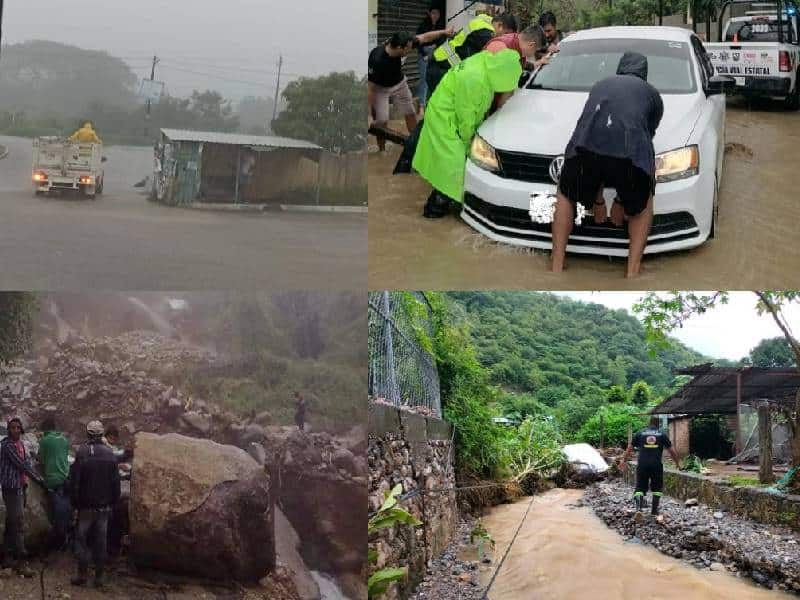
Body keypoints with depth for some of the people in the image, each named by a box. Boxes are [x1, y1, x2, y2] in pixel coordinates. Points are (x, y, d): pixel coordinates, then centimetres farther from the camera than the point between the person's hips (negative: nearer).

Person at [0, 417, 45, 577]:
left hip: (20, 487, 9)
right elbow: (22, 465, -18)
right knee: (18, 524, -11)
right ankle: (21, 562, -12)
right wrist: (39, 480, -16)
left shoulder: (20, 444, 13)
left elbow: (27, 463, 13)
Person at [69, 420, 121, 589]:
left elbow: (74, 481, -9)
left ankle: (83, 573, 2)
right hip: (104, 506, 3)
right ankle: (100, 576, 9)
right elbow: (116, 482, 2)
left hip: (86, 505, -3)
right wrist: (113, 502, 12)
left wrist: (75, 503, 2)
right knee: (101, 540, 8)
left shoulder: (82, 454, -12)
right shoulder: (110, 455, -2)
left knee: (81, 538, 8)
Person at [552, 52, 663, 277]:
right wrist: (621, 200, 40)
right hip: (630, 154, -1)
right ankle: (633, 271, 17)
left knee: (565, 196, 31)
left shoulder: (600, 86, 37)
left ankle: (557, 267, 23)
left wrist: (597, 200, 42)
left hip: (585, 147, 1)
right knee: (642, 206, 30)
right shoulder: (652, 95, 31)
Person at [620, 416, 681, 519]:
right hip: (657, 465, 0)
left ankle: (638, 508, -18)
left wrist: (623, 461, 21)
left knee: (640, 488, 4)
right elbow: (672, 451, 11)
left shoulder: (640, 433, 10)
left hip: (642, 465, 0)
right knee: (657, 488, 16)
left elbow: (629, 448, 12)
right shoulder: (662, 435, 8)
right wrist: (678, 462, 25)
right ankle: (654, 511, 14)